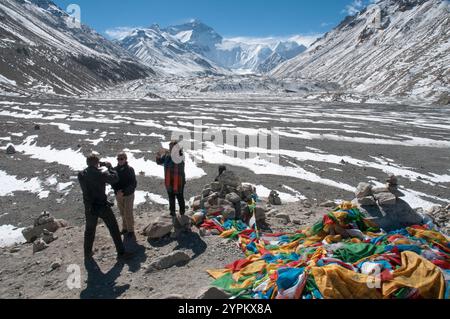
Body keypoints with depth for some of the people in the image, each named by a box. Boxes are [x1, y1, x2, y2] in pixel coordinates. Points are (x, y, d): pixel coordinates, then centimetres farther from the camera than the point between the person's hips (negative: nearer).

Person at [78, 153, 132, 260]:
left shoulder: (81, 175, -4)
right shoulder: (101, 174, -19)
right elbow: (115, 178, -10)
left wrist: (101, 166, 11)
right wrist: (110, 167, 2)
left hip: (89, 208, 5)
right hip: (102, 206, -4)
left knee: (89, 230, 23)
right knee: (114, 229, 9)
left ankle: (87, 253, 35)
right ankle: (121, 253, 15)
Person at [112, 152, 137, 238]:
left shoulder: (130, 169, -14)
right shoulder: (115, 169, -4)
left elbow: (133, 184, -16)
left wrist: (123, 192, -24)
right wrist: (117, 191, -17)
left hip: (128, 195, -4)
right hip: (118, 195, 4)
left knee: (128, 213, 0)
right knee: (123, 213, 15)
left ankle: (130, 230, 14)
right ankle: (125, 228, 31)